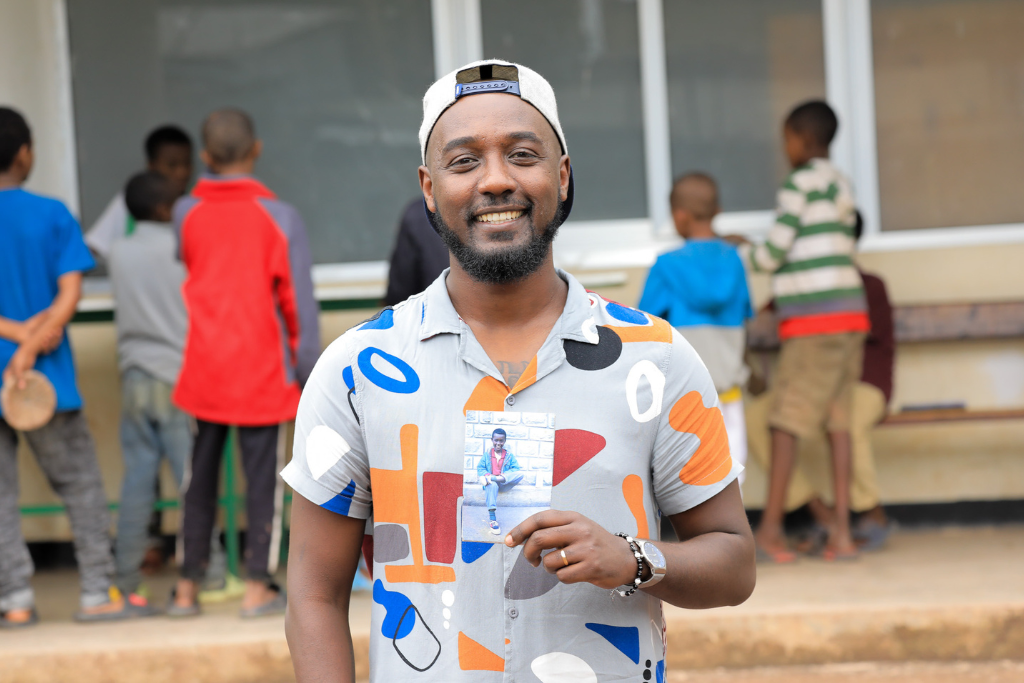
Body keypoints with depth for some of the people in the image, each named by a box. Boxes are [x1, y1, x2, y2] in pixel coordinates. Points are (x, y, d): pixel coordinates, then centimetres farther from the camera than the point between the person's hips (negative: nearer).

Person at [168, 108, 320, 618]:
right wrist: (308, 370, 1)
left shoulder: (185, 213, 0)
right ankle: (258, 587, 5)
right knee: (262, 476, 4)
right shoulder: (280, 218, -7)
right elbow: (299, 300, -5)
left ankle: (187, 586, 15)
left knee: (200, 476, 12)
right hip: (262, 371, -3)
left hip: (203, 368, 3)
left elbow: (183, 274, 11)